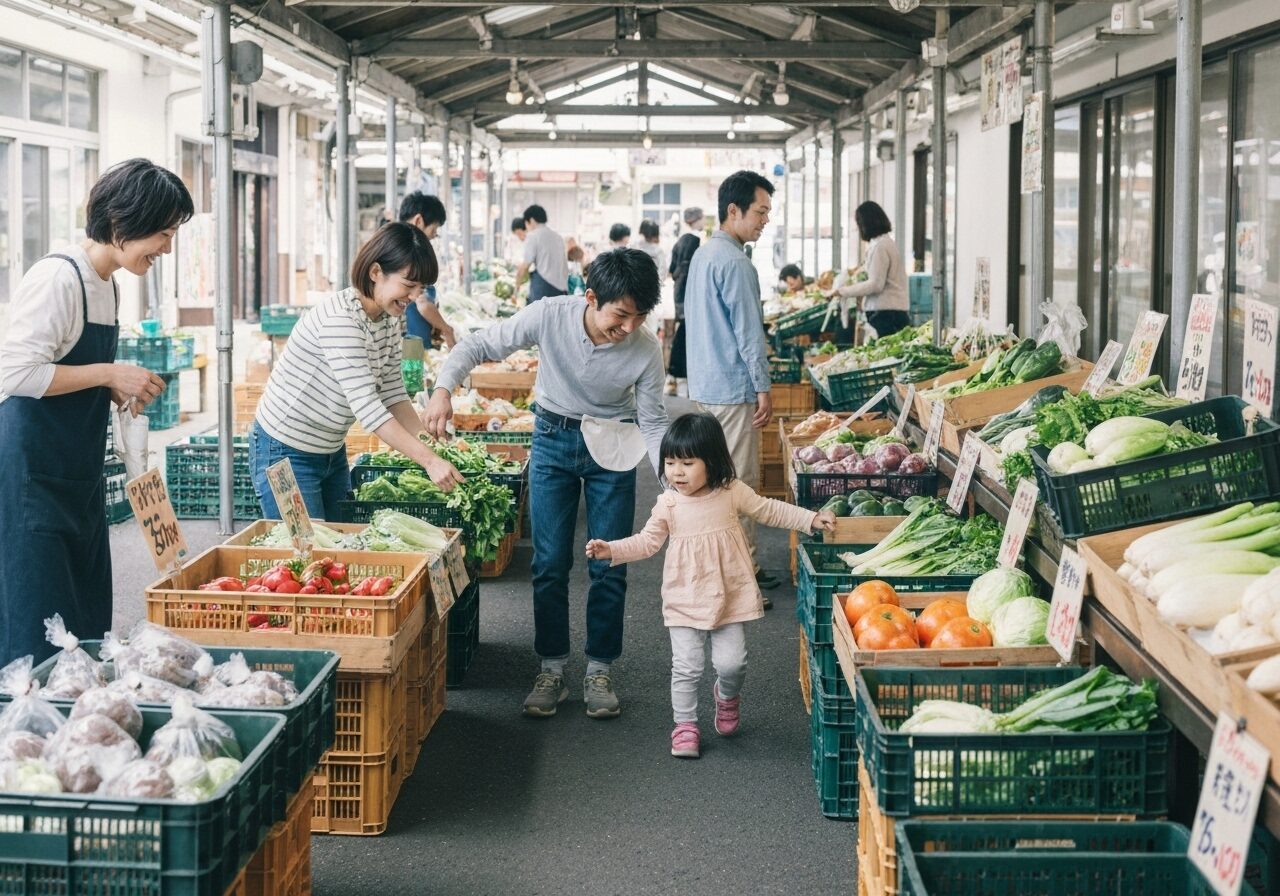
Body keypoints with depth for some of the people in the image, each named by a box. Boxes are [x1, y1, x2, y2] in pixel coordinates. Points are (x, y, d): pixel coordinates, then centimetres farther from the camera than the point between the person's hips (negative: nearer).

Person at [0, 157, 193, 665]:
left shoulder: (107, 284, 13)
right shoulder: (57, 277, -16)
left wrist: (119, 390, 5)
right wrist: (108, 374, -17)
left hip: (79, 480, 9)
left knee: (88, 631, 12)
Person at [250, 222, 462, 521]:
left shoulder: (390, 319, 0)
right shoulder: (340, 319, -28)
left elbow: (393, 394, 3)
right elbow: (367, 407, -32)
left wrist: (430, 444, -10)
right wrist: (428, 459, -33)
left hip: (332, 451, 9)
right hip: (286, 452, -9)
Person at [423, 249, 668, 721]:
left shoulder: (646, 349, -23)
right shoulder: (550, 316, -25)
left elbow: (653, 422, -9)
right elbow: (480, 345, -16)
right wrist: (443, 389, -33)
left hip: (613, 446, 0)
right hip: (553, 437, 0)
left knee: (609, 567, 2)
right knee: (549, 564, 1)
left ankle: (599, 671, 16)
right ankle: (552, 669, 14)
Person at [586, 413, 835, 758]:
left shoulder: (733, 493, -6)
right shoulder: (668, 503, -6)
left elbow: (769, 510, 8)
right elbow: (647, 541, -1)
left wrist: (812, 519, 6)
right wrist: (611, 550, -15)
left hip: (730, 597, 0)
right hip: (685, 600, 0)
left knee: (731, 662, 0)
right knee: (686, 667, -1)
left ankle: (727, 695, 34)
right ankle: (685, 724, 17)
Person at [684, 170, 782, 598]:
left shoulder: (703, 254, 14)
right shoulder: (734, 263, -18)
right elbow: (748, 331, -18)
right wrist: (763, 388, -13)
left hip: (705, 385, 10)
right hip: (732, 390, -10)